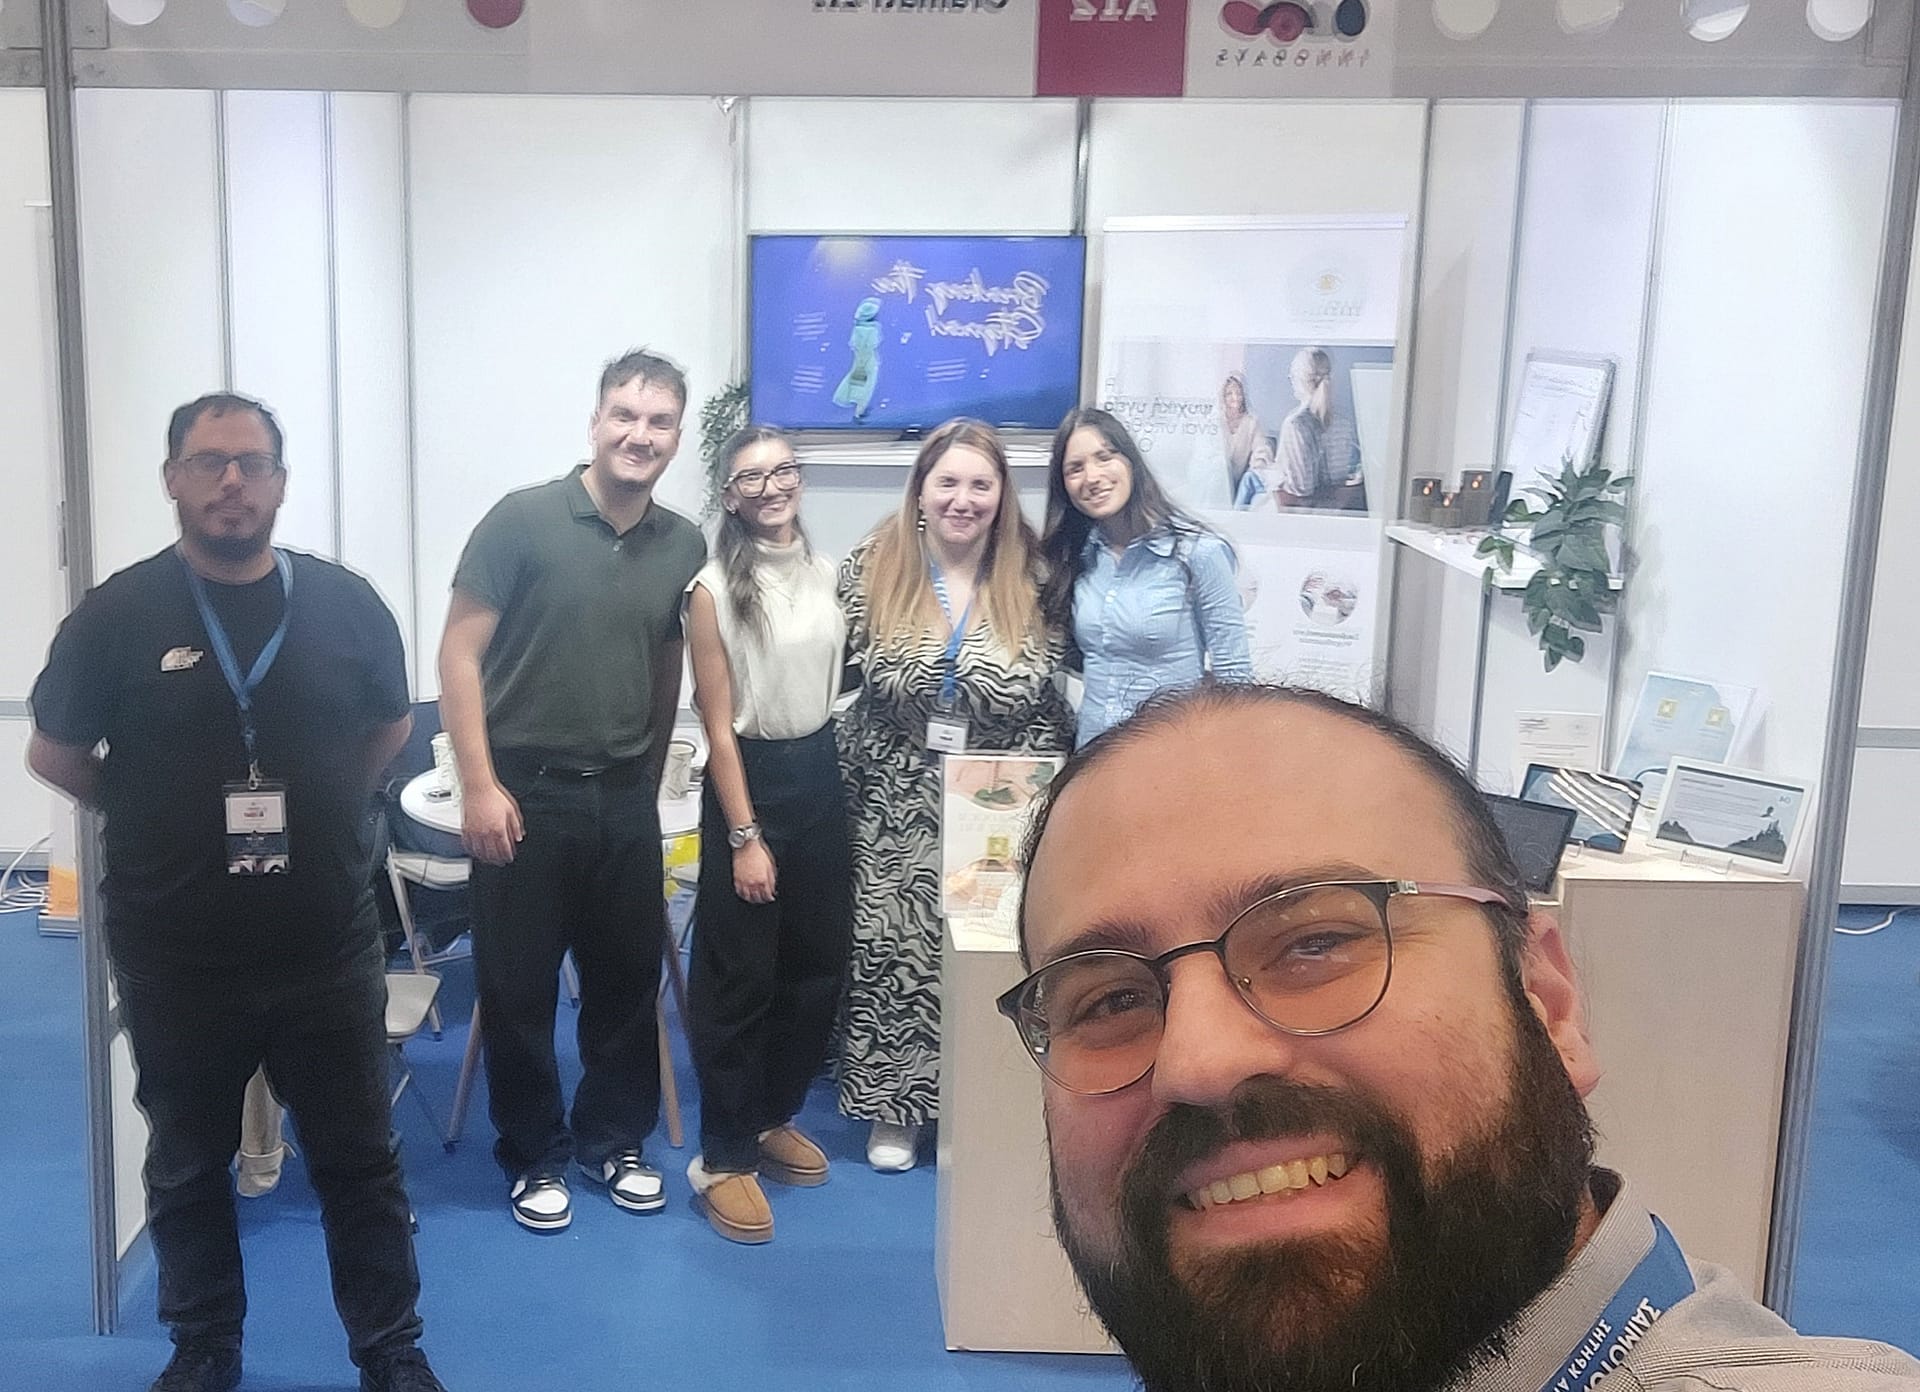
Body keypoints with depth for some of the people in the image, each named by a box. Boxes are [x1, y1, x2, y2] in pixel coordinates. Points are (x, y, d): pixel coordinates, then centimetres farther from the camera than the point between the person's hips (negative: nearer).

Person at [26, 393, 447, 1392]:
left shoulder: (344, 603, -3)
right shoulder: (115, 616, -7)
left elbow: (387, 727, 13)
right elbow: (53, 754, 5)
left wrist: (313, 807, 5)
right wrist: (163, 817, 4)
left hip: (328, 947, 1)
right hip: (175, 958, 0)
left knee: (359, 1160, 10)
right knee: (188, 1167, 17)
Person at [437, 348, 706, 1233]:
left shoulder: (683, 547, 4)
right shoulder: (522, 521, -9)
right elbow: (459, 653, -9)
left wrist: (651, 780, 11)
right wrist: (479, 786, -13)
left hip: (625, 798, 4)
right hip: (526, 793, -3)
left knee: (628, 978, 12)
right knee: (518, 987, 7)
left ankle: (615, 1140, 32)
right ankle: (534, 1157, 25)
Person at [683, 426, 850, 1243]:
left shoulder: (828, 573, 4)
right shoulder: (714, 591, -11)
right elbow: (719, 727, -12)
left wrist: (851, 787, 9)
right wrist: (745, 837, -14)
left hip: (822, 775, 6)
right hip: (753, 779, -6)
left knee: (818, 964, 13)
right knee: (740, 977, 1)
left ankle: (773, 1117, 32)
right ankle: (723, 1156, 13)